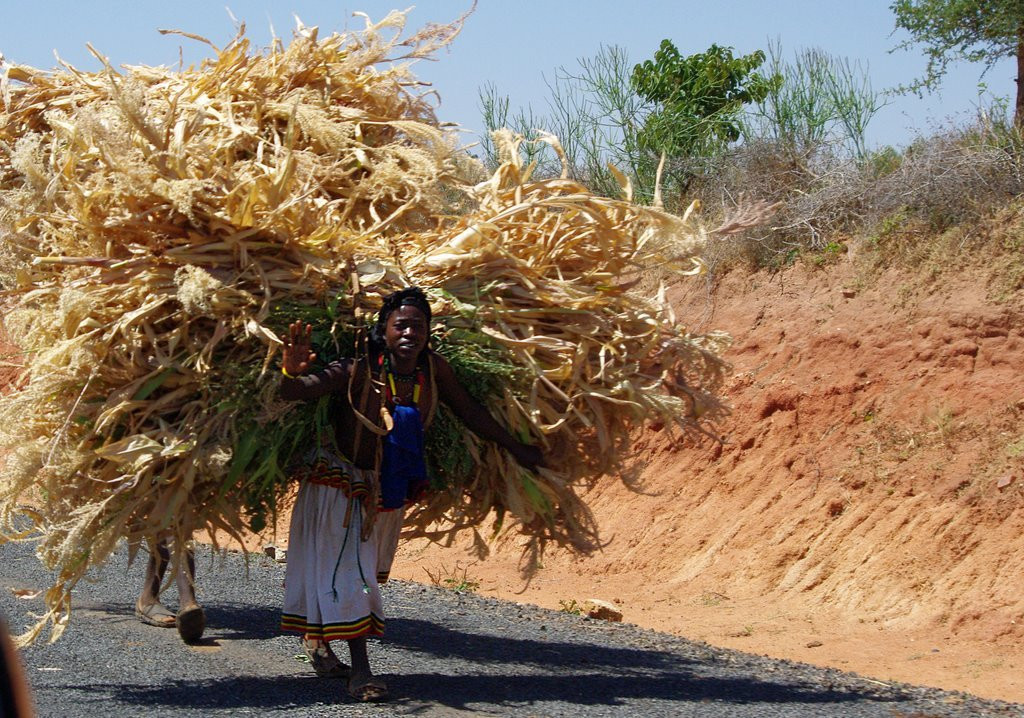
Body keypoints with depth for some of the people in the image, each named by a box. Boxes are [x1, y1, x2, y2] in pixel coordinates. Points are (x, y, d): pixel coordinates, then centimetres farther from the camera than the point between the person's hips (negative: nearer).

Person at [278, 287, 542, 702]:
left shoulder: (433, 369, -14)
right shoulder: (358, 372, -28)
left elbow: (469, 411, 3)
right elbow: (294, 392, -34)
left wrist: (515, 449, 13)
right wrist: (291, 372, -59)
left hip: (390, 486, 6)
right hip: (340, 480, -6)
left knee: (365, 571, 18)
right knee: (348, 571, -11)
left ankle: (317, 638, 37)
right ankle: (360, 671, -10)